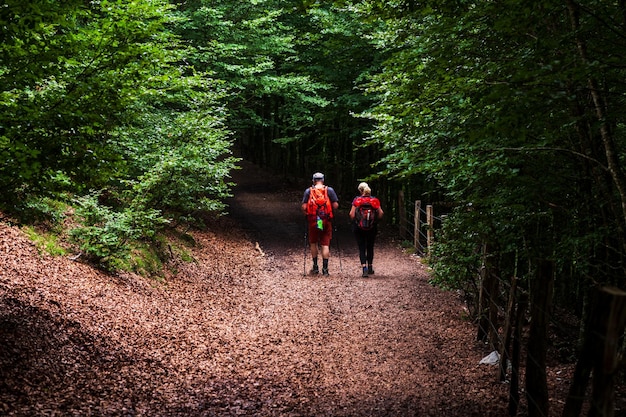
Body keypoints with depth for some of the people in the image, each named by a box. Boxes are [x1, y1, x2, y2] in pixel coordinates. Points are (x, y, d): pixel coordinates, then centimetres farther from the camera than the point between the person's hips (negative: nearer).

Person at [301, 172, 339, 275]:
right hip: (326, 221, 0)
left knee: (313, 244, 16)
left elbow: (304, 207, -7)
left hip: (312, 221, 0)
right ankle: (325, 268, 1)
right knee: (325, 245, 5)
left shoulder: (308, 191, 0)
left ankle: (315, 267, 20)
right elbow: (335, 205, -4)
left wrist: (306, 214, 12)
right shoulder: (329, 190, 0)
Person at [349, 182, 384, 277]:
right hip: (372, 228, 2)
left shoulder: (356, 200, -6)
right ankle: (370, 267, 28)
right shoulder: (375, 200, -2)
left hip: (359, 228, -2)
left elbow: (351, 214, -11)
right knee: (370, 247, 18)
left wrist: (354, 221, 8)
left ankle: (364, 268, -13)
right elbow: (381, 213, -7)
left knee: (362, 248, 2)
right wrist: (375, 221, 9)